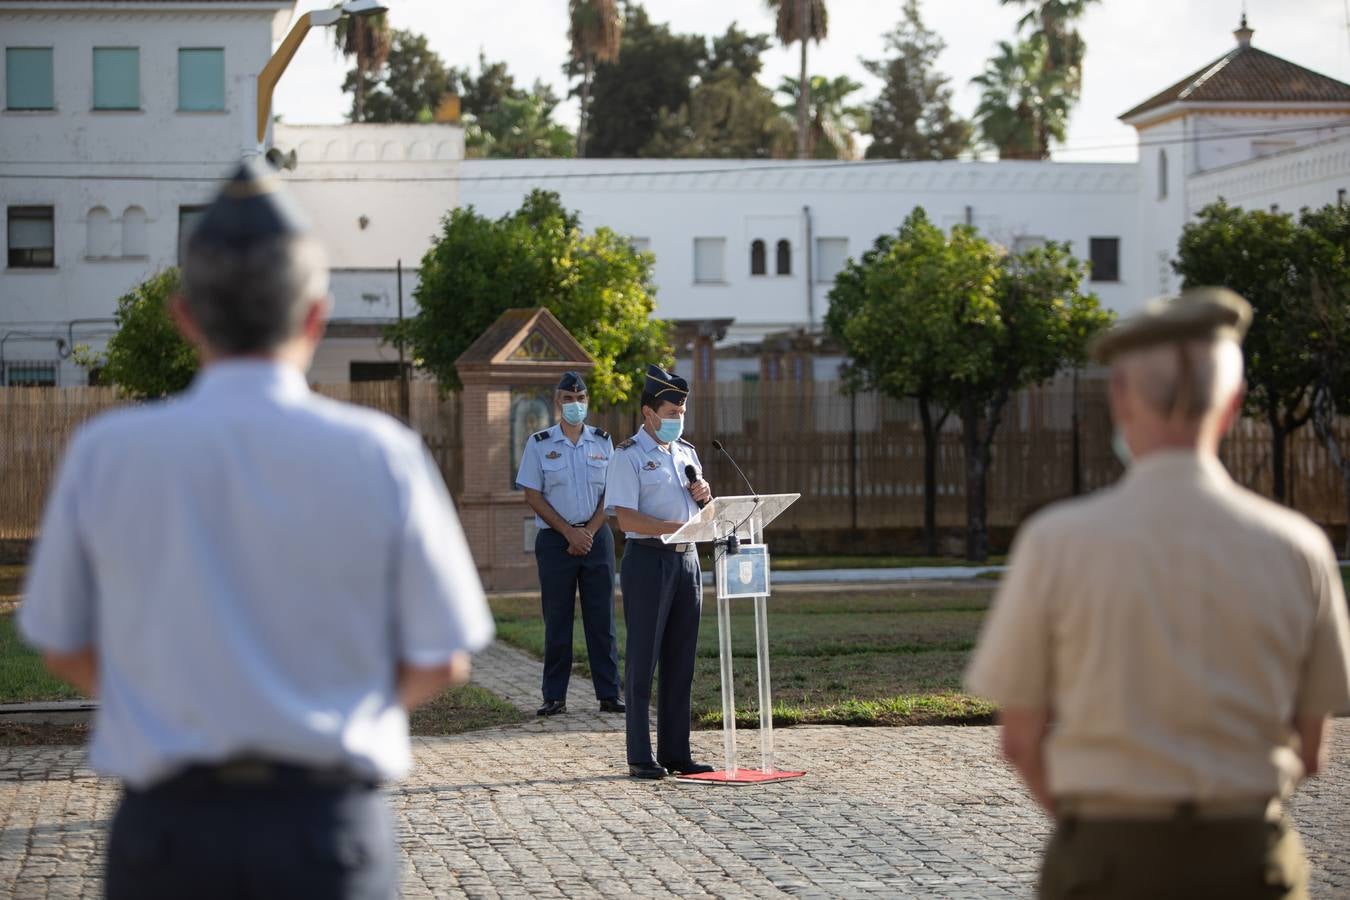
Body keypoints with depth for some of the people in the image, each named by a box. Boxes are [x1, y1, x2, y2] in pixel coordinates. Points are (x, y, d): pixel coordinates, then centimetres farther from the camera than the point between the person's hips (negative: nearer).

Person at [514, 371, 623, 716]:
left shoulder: (602, 441, 8)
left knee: (602, 617, 0)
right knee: (557, 620, -1)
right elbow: (533, 496, -2)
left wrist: (589, 532, -8)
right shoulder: (539, 444, 2)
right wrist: (569, 532, -10)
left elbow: (610, 493, 6)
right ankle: (554, 697, 3)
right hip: (555, 540, -2)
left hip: (596, 537, 2)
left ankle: (609, 694, 2)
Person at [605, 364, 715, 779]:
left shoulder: (686, 452, 16)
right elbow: (627, 519, -16)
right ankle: (640, 757, 0)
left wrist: (704, 495, 2)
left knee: (681, 662, 8)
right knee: (643, 660, -3)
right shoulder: (629, 456, -7)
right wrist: (678, 527, -25)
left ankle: (676, 753, 14)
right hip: (647, 559, -7)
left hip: (686, 559, 7)